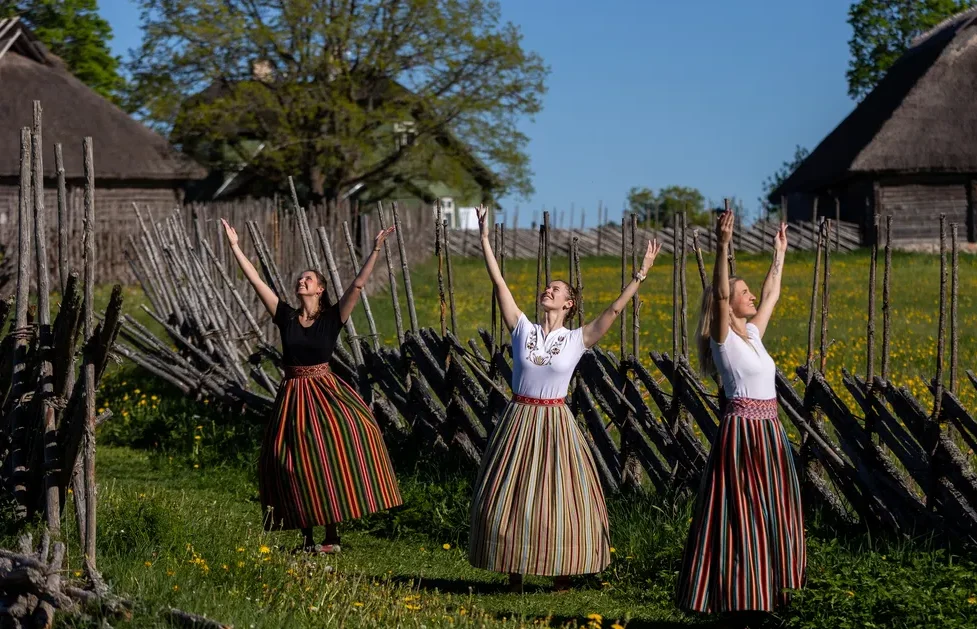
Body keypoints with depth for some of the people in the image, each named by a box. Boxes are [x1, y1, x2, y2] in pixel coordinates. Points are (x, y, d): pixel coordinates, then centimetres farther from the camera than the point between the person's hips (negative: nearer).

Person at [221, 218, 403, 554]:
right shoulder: (286, 316, 3)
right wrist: (235, 246, 1)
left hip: (325, 393, -3)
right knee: (297, 466, 3)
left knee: (329, 462, -17)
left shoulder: (332, 318, -2)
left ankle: (331, 538, -10)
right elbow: (256, 280, 2)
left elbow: (358, 285, -11)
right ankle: (307, 537, 14)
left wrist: (376, 250, -17)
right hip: (293, 397, 3)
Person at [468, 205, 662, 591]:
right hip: (519, 420, 1)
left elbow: (614, 310, -6)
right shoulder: (523, 329, 1)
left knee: (559, 496, 2)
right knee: (512, 497, 4)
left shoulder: (577, 340, -1)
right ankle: (515, 572, 15)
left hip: (555, 423, -1)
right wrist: (484, 239, -4)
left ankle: (562, 572, 14)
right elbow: (499, 283, -1)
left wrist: (642, 273, -12)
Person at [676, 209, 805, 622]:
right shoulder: (723, 337, -8)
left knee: (768, 512, 12)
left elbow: (772, 296, 27)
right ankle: (740, 599, -1)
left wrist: (779, 254, 29)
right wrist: (722, 246, -33)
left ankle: (762, 594, 20)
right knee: (741, 514, -5)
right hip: (742, 432, -9)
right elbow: (720, 294, -23)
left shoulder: (752, 333, 14)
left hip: (768, 433, 9)